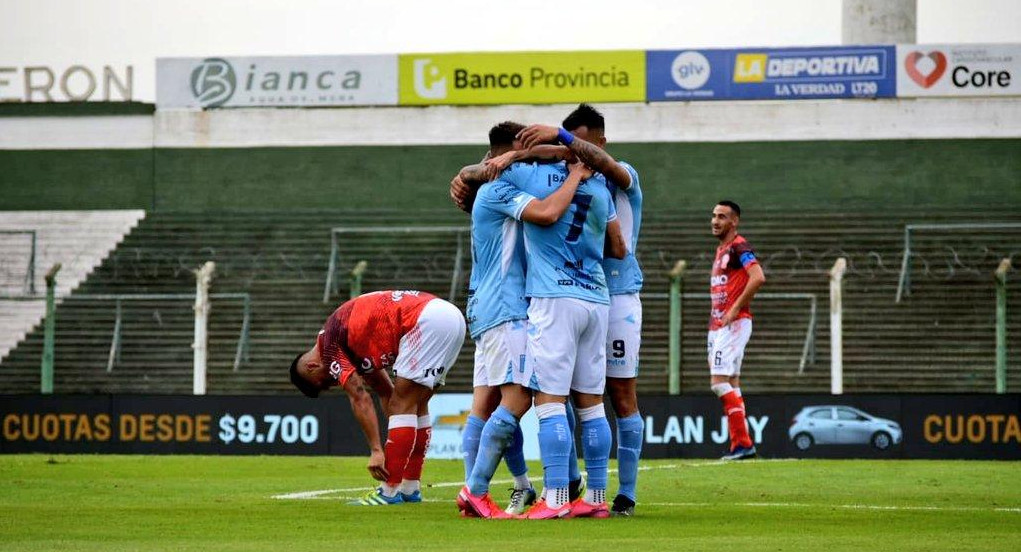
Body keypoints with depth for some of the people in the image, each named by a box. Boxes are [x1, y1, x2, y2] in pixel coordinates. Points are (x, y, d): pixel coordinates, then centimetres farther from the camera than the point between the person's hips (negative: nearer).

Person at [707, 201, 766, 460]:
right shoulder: (721, 249, 19)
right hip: (717, 325, 10)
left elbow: (758, 277, -25)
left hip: (734, 323, -10)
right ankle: (741, 444, 10)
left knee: (719, 382, -15)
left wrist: (735, 309, -21)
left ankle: (743, 442, -14)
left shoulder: (739, 248, -11)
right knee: (731, 385, 8)